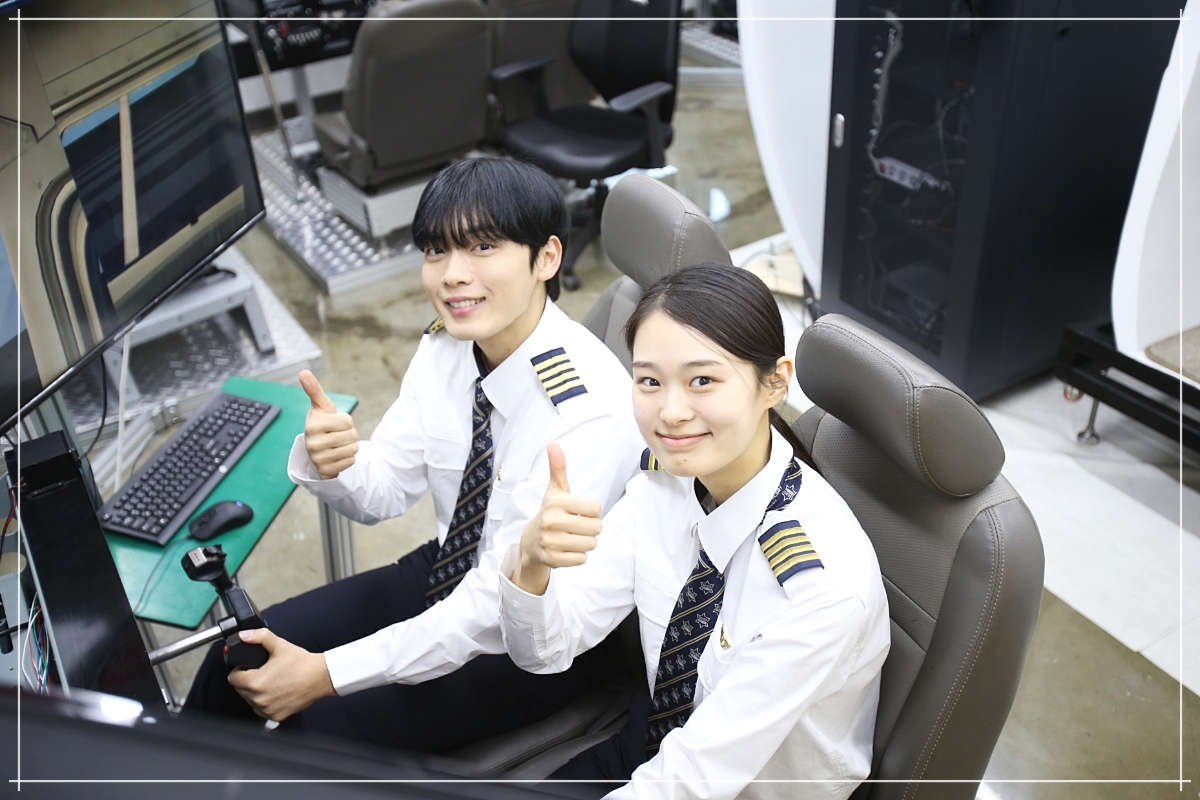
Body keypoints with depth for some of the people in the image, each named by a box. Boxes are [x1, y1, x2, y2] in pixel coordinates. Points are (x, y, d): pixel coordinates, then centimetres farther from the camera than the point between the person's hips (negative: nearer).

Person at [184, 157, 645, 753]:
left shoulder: (590, 411, -31)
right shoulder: (445, 351, -9)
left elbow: (500, 602, -28)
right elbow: (384, 491, -1)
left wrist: (325, 674, -25)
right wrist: (331, 463, -25)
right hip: (450, 572, 6)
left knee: (321, 725, -17)